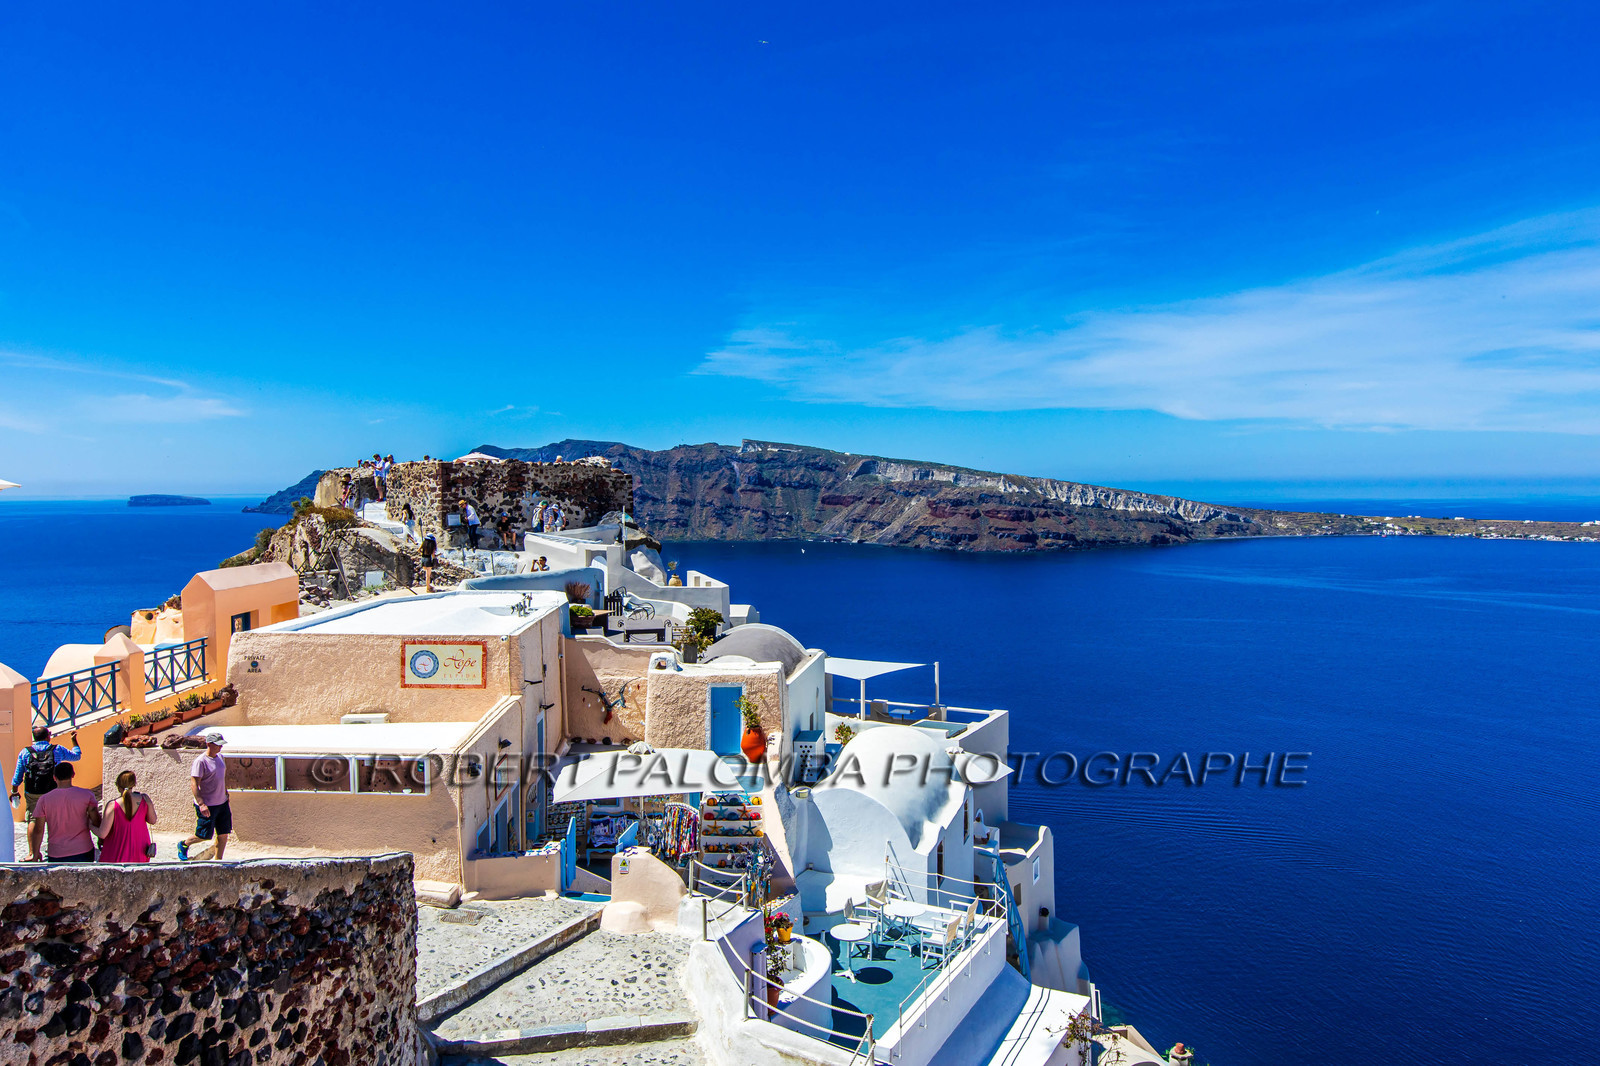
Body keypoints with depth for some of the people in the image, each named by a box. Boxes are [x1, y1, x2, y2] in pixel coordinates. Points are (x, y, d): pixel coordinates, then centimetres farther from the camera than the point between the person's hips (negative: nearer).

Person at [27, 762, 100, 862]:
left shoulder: (44, 799, -4)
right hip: (84, 851, 0)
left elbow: (38, 830, 0)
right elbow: (96, 821, -5)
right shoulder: (86, 795, -7)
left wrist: (36, 853, 12)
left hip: (57, 855, 1)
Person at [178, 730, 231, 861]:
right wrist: (201, 804, -26)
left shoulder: (220, 757, 6)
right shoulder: (200, 761, -17)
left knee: (224, 834, 7)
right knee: (204, 835, 3)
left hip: (222, 803, 7)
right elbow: (194, 784, -20)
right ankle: (184, 845, 32)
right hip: (207, 806, -7)